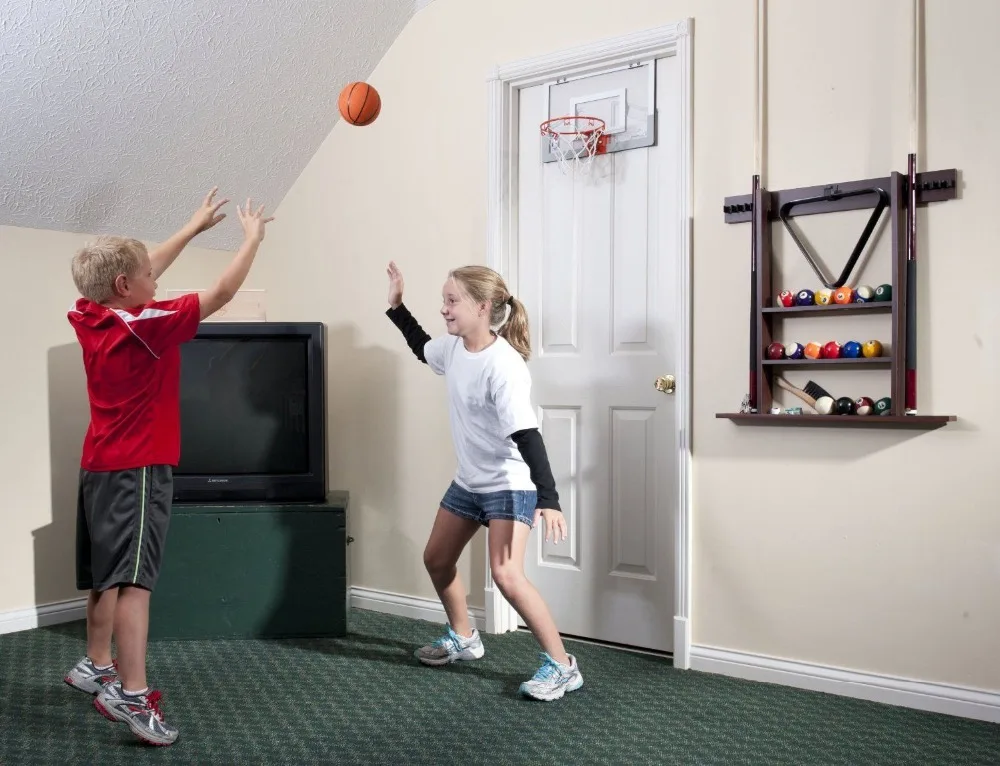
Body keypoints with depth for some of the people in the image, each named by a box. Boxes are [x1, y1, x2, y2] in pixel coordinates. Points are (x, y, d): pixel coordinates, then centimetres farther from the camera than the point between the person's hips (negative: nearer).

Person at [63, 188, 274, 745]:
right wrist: (252, 238, 2)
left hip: (101, 467, 9)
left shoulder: (90, 318, 2)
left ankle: (96, 667, 33)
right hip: (138, 470, -9)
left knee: (107, 574, 19)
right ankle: (133, 695, -14)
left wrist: (196, 227, 22)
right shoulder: (143, 325, -20)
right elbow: (221, 295, -12)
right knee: (133, 579, -12)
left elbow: (140, 269, 17)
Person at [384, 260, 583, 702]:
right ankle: (463, 638, 40)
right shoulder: (453, 348, -3)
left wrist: (548, 500, -38)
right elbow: (422, 348, 23)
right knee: (436, 559, 17)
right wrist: (396, 306, 15)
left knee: (506, 575, -19)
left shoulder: (503, 366, -27)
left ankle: (562, 666, -5)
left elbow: (527, 435, -32)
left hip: (510, 484, -9)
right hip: (469, 480, 9)